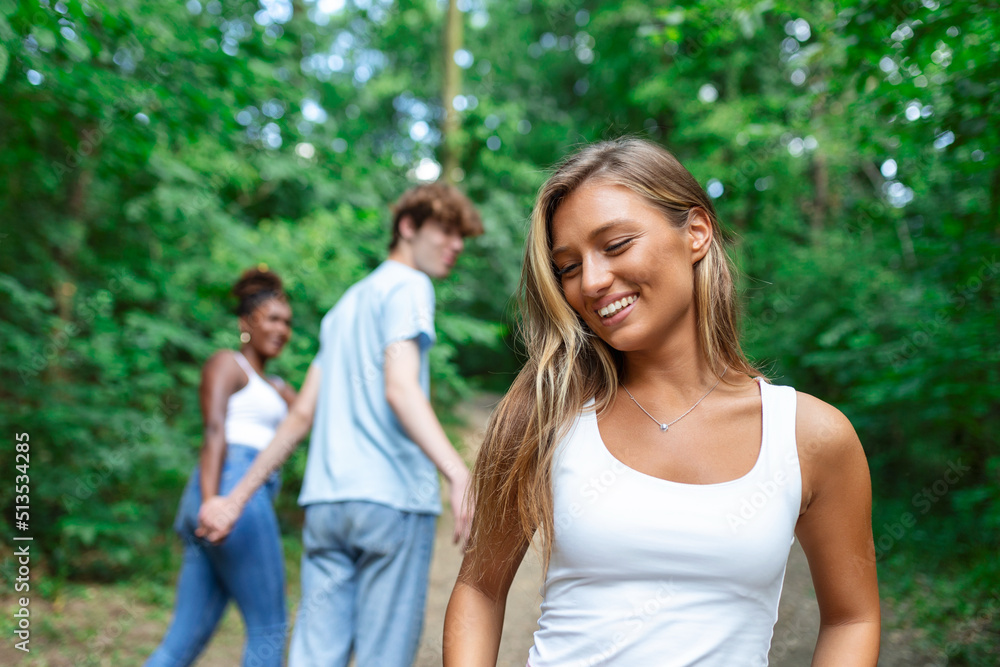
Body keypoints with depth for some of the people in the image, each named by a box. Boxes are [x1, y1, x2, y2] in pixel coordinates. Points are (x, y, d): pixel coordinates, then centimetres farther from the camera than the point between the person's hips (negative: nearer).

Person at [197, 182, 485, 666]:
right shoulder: (408, 286, 0)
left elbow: (301, 415, 21)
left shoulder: (346, 304, 24)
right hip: (393, 499, -7)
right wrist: (458, 473, -31)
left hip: (325, 501, 7)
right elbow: (400, 389, -18)